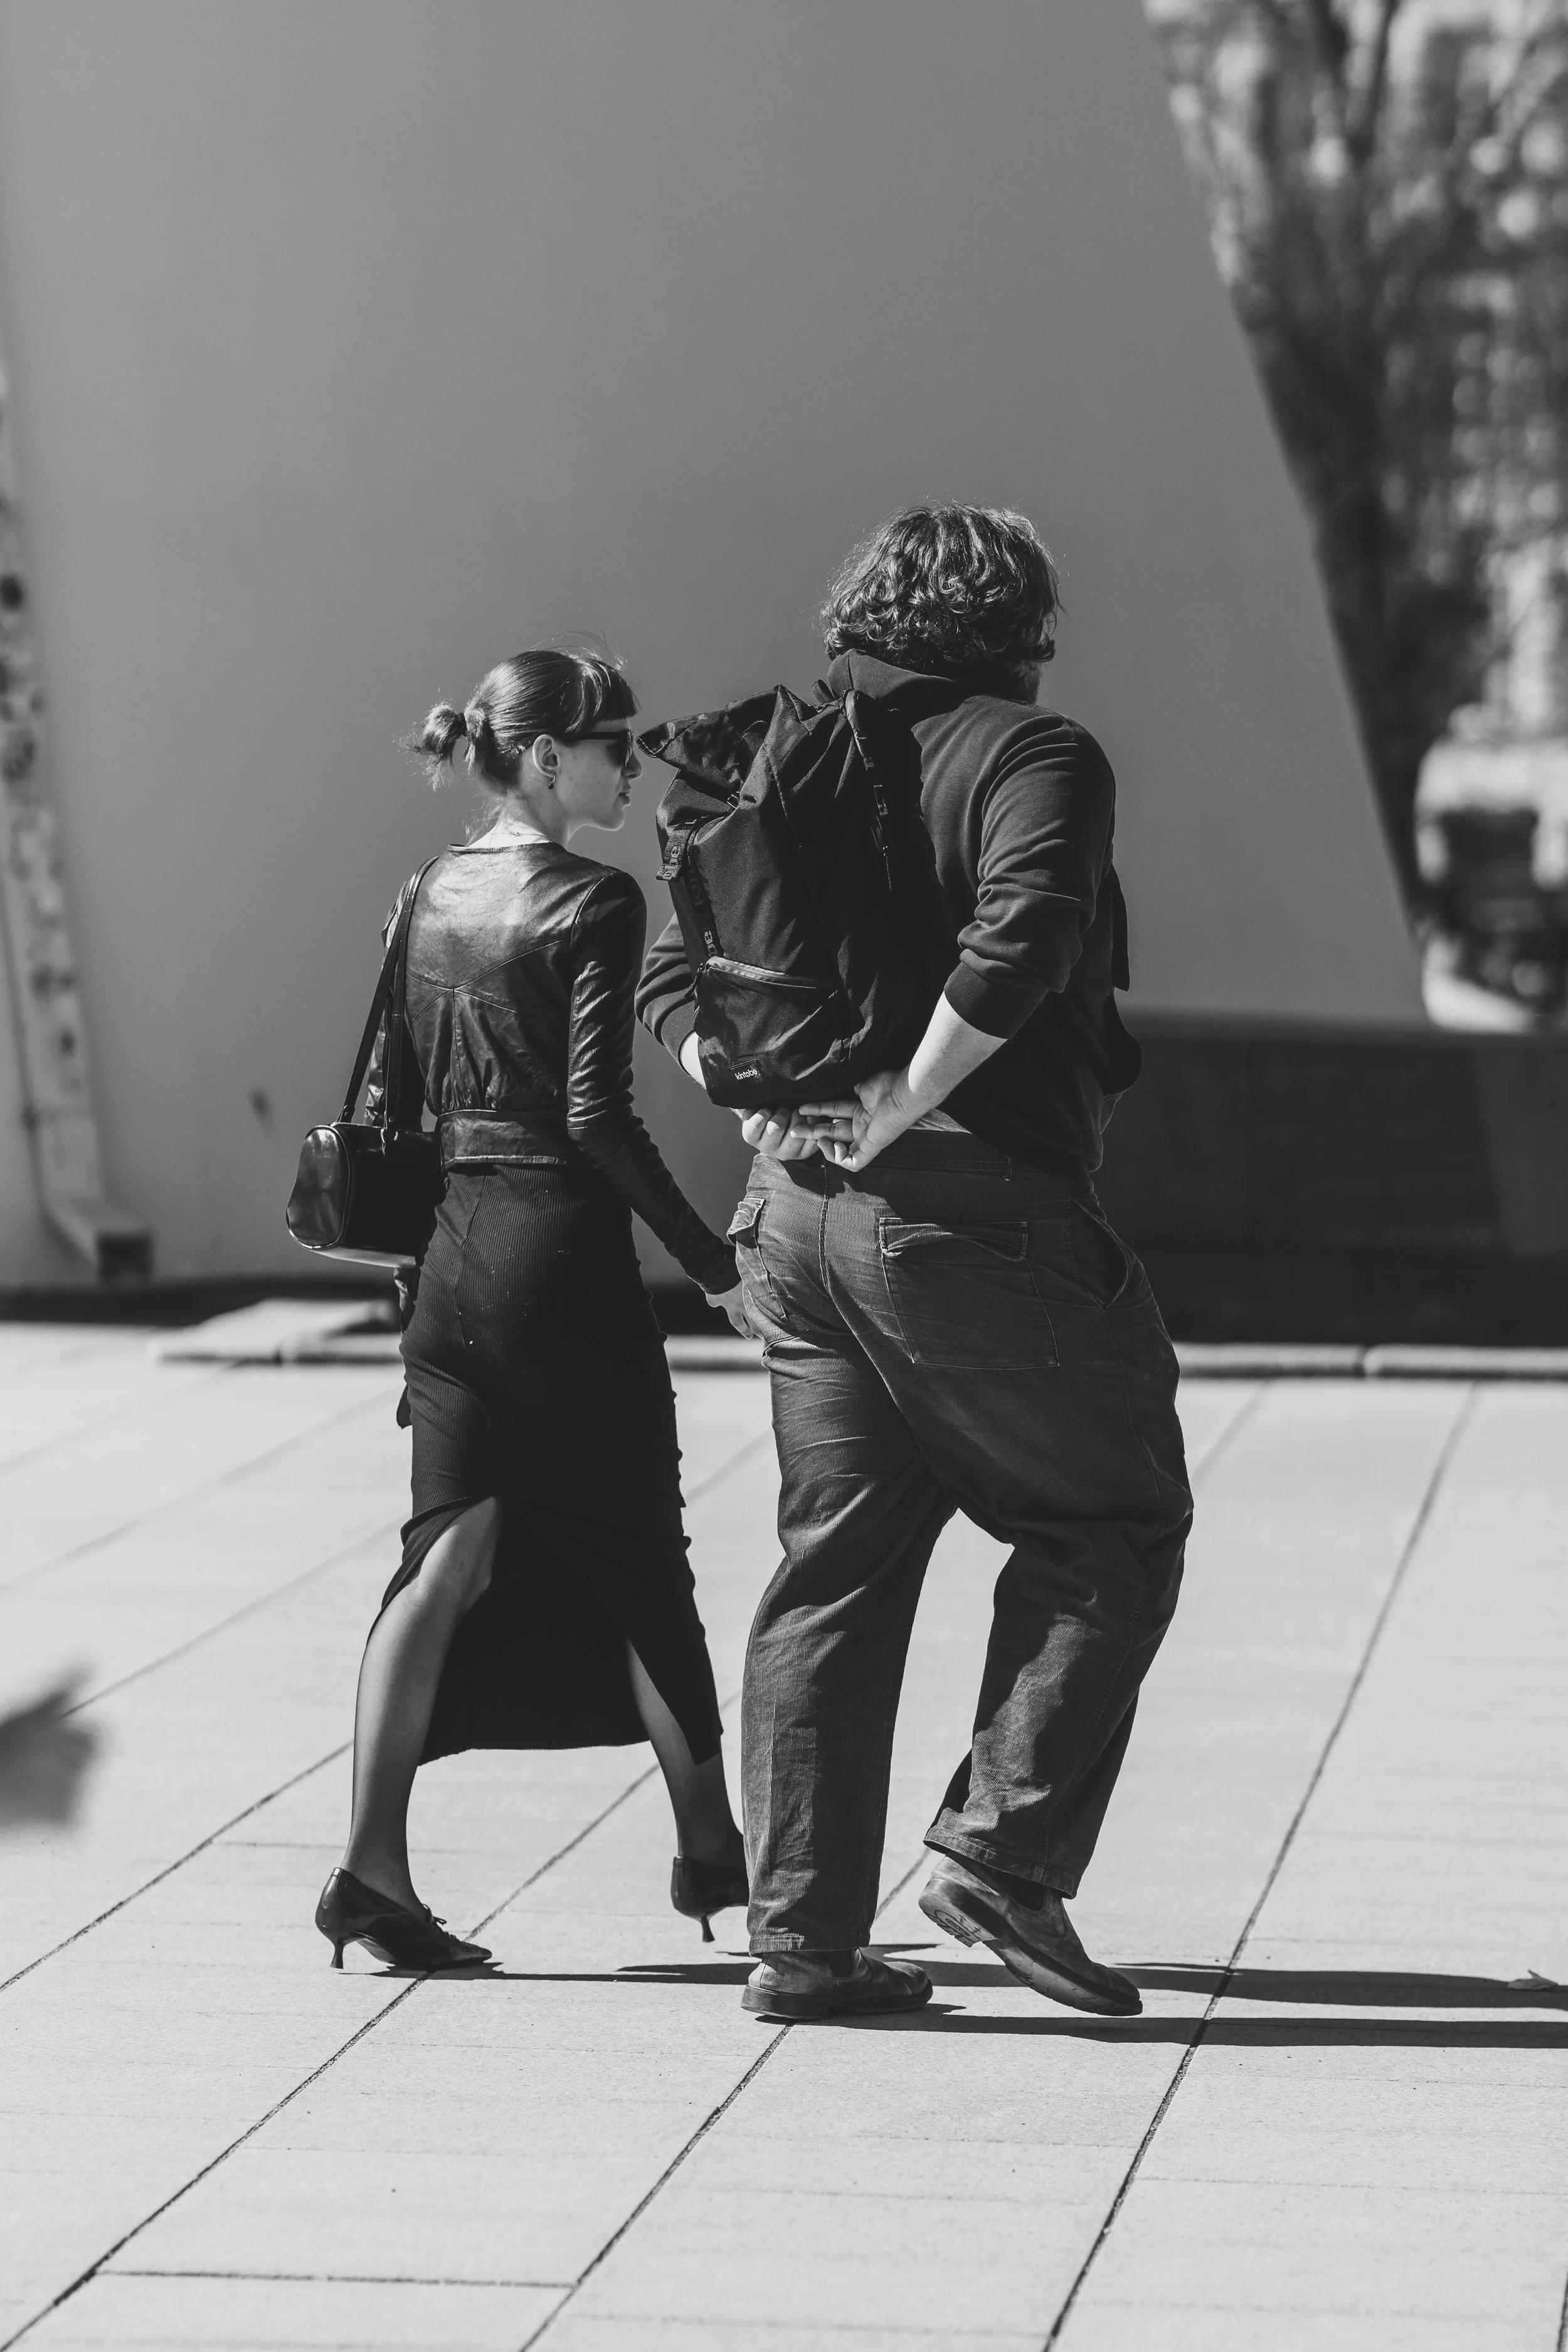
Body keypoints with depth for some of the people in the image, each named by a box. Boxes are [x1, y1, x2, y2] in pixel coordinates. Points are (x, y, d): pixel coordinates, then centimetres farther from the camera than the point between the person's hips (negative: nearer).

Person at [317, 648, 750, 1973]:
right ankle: (711, 1853, 22)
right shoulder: (594, 904, -12)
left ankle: (375, 1872, -7)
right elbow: (599, 1115, -18)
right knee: (642, 1567, 9)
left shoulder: (430, 898, 10)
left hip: (454, 1254, 6)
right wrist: (714, 1267, -12)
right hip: (566, 1255, -6)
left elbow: (388, 1091, 14)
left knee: (446, 1559, 4)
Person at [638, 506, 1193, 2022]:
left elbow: (670, 979, 19)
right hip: (970, 1214, -7)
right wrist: (904, 1111, -17)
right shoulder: (1033, 758, -6)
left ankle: (800, 1936, 10)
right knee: (1111, 1527, 7)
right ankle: (1003, 1849, -2)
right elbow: (1021, 942, -24)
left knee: (836, 1568, 11)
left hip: (796, 1214, 7)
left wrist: (768, 1099, 7)